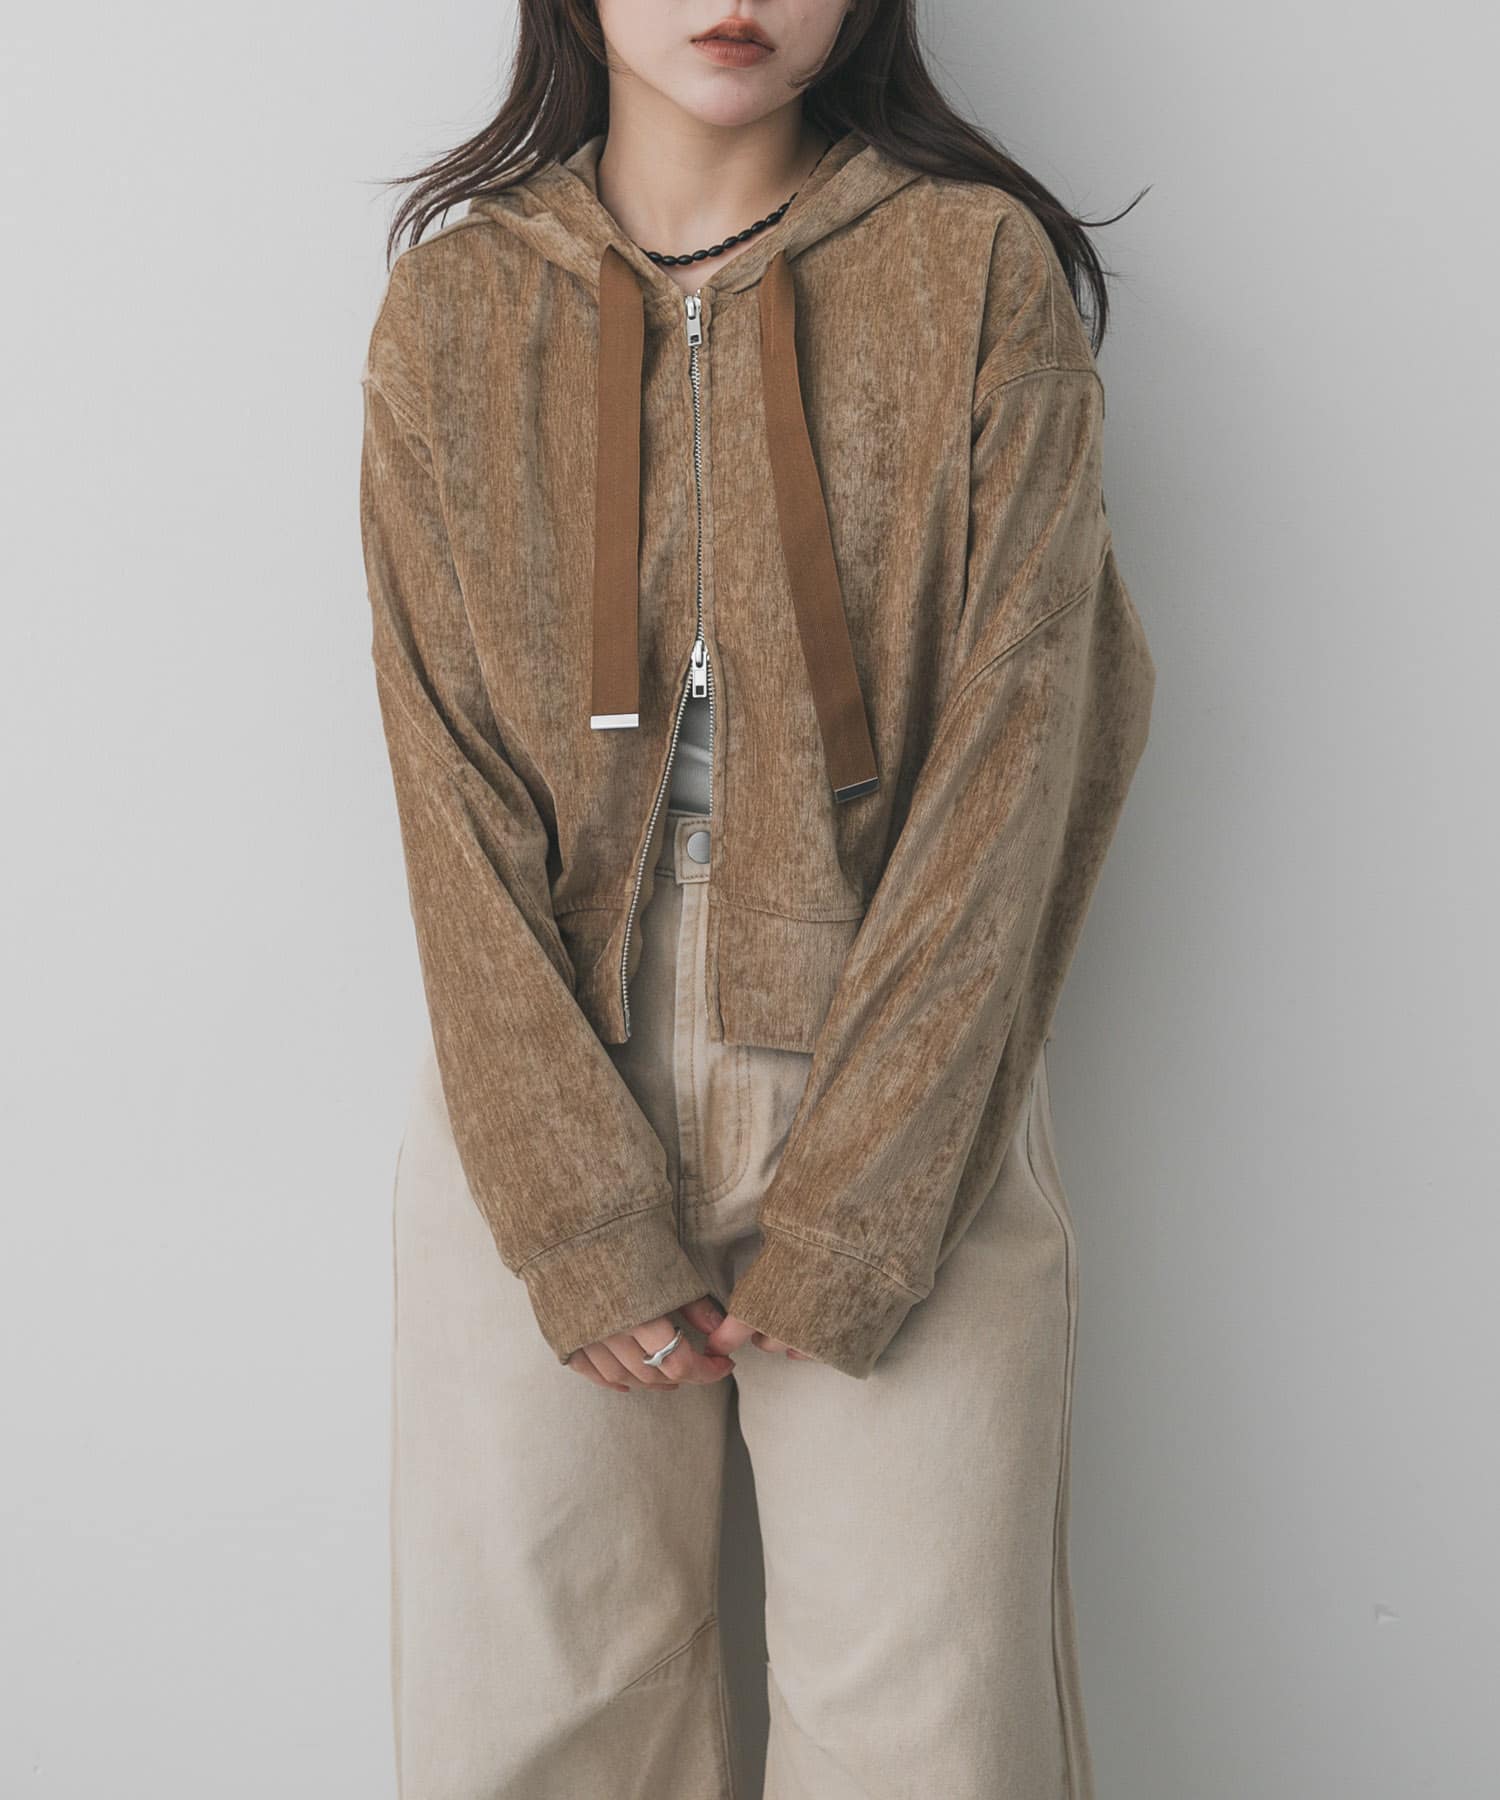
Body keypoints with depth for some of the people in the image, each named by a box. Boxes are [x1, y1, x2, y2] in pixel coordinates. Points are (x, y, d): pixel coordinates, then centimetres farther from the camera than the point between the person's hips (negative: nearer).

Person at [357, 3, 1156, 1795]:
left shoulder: (982, 270, -1)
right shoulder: (454, 302, 4)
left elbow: (1015, 745, -6)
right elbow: (452, 784, -1)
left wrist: (850, 1215, -10)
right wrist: (579, 1213, -9)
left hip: (904, 1092, -1)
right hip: (545, 1093, 2)